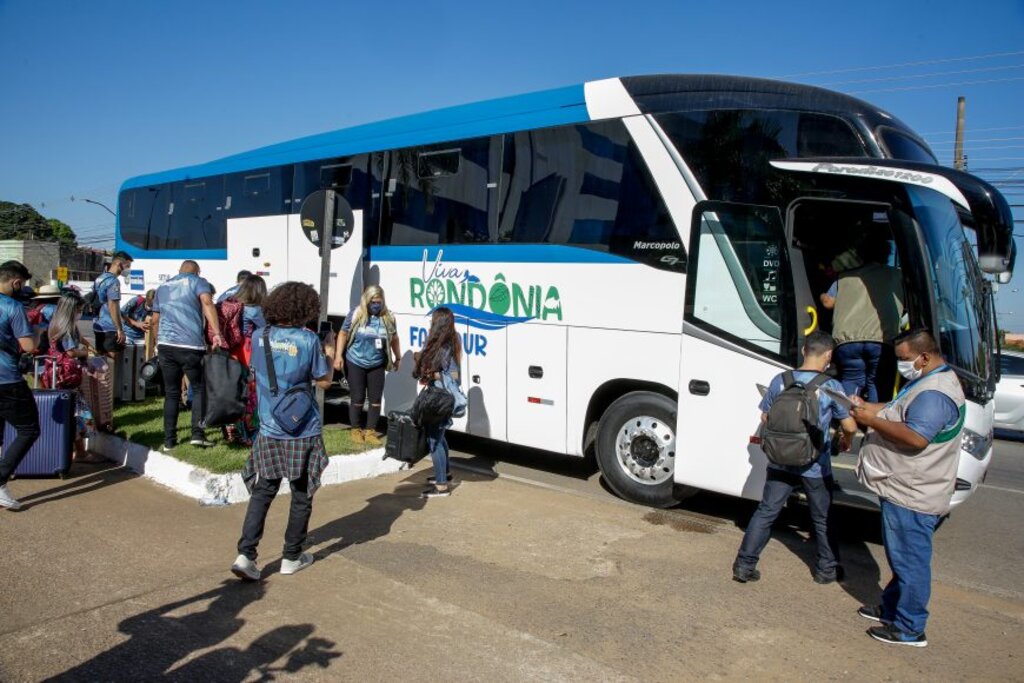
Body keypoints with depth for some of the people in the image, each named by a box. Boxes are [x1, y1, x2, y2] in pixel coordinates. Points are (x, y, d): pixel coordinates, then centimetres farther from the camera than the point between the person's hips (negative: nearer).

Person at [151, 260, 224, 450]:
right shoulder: (198, 282, 6)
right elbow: (207, 302, -14)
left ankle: (169, 440, 11)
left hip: (165, 345, 4)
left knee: (171, 393, 11)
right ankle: (197, 433, -2)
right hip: (191, 345, -4)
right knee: (199, 389, 10)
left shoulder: (163, 287, 21)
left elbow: (154, 320, 22)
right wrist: (217, 333, -21)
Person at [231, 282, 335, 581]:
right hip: (303, 432, -3)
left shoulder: (260, 337, 0)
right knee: (301, 496, 12)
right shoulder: (308, 340, -13)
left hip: (269, 430, 4)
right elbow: (324, 381, -4)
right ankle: (292, 557, 21)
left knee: (262, 493, 13)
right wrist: (329, 352, 10)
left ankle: (245, 555, 3)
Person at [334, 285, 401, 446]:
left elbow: (394, 339, 11)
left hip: (377, 365, 3)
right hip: (355, 363, -2)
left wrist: (398, 357, 17)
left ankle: (370, 432, 16)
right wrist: (338, 355, -9)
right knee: (357, 398, 4)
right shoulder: (355, 314, -9)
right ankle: (356, 430, 20)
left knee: (376, 399, 5)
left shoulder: (388, 317, -2)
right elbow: (343, 334, -2)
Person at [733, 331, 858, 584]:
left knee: (765, 512, 10)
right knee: (823, 518, 18)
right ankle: (827, 569, 33)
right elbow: (850, 426, -6)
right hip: (815, 466, -2)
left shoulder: (780, 380, -4)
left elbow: (765, 417, 7)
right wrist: (846, 441, 16)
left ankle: (744, 565, 10)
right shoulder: (831, 386, -12)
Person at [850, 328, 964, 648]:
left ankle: (909, 629, 11)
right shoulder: (927, 382, 13)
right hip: (904, 490, 11)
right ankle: (891, 608, 36)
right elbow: (900, 413, 19)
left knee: (910, 562, 0)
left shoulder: (934, 394, -23)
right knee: (902, 558, 22)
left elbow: (916, 437, -32)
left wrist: (873, 421, -24)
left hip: (911, 496, -11)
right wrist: (871, 408, 2)